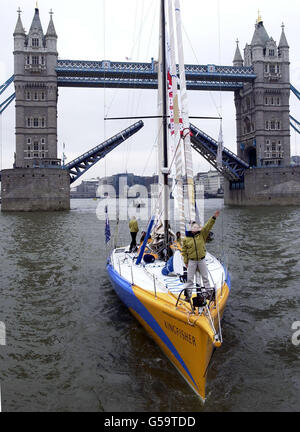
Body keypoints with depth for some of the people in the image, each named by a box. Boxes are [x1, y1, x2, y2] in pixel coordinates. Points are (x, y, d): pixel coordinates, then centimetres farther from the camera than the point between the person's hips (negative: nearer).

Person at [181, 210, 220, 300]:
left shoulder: (202, 235, 2)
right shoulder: (186, 239, 1)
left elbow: (207, 226, -10)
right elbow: (184, 251, 4)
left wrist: (213, 218, -21)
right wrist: (186, 261, 2)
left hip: (201, 260, 1)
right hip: (192, 261, -1)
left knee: (205, 277, 10)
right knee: (190, 278, 2)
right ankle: (188, 294, 10)